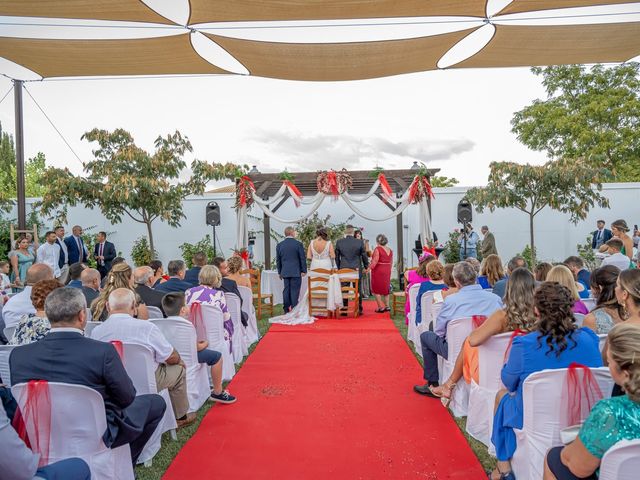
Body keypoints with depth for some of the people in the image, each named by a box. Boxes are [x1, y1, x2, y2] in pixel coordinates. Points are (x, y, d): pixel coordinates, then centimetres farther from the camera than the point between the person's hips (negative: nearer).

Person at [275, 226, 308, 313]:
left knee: (286, 290, 10)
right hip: (296, 272, -4)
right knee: (295, 290, -1)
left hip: (285, 272, 4)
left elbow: (278, 260, 10)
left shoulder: (279, 245, 4)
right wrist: (304, 270, 3)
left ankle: (286, 310, 14)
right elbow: (302, 258, -5)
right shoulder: (298, 244, -7)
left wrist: (279, 272, 18)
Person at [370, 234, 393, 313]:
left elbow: (375, 261, -23)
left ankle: (381, 307, 1)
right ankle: (387, 306, 20)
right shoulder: (390, 250, 6)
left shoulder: (377, 249, -14)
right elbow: (391, 262, 11)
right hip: (387, 271, 6)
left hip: (378, 271, -6)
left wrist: (369, 268, -20)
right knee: (386, 288, 17)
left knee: (376, 289, 4)